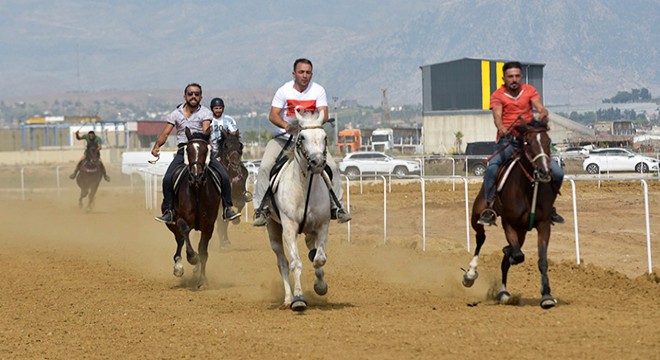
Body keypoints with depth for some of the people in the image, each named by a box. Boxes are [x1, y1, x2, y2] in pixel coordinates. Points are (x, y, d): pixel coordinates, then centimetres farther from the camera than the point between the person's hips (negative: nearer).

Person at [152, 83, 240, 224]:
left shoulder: (206, 112, 4)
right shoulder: (176, 114, 9)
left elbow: (206, 130, -13)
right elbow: (165, 133, 2)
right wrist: (157, 146, -16)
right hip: (183, 151, 1)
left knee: (224, 177, -15)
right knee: (167, 179, -19)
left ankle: (227, 209, -4)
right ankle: (169, 211, -10)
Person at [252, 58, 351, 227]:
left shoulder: (318, 91, -2)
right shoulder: (284, 91, -6)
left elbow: (323, 115, -12)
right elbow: (273, 115, -14)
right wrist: (286, 125, -35)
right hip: (283, 137, -1)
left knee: (332, 166, -14)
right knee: (265, 167, -21)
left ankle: (337, 206, -1)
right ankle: (261, 208, -13)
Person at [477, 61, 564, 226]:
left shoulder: (530, 91, 9)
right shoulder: (497, 96, 0)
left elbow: (541, 108, -6)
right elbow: (497, 116, -17)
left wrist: (543, 115, -32)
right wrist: (502, 128, -40)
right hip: (507, 141, -3)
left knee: (557, 173, -7)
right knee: (492, 168, -32)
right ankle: (489, 209, -23)